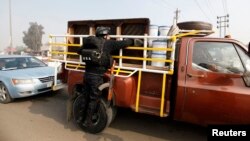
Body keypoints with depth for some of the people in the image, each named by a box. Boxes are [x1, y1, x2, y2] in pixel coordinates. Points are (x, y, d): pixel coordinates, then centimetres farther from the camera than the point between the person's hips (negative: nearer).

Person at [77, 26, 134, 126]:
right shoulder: (108, 43, -4)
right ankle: (88, 121, 16)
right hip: (97, 76, -6)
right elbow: (124, 43, -1)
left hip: (87, 74, 6)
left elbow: (79, 51, 24)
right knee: (94, 99, 7)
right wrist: (133, 41, 17)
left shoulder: (90, 43, 12)